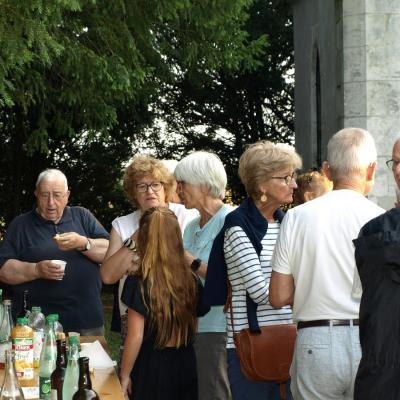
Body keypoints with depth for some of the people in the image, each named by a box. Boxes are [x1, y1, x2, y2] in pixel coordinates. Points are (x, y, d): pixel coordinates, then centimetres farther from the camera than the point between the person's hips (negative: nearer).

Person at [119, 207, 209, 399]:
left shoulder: (139, 284, -15)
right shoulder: (192, 280, -2)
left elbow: (135, 337, -14)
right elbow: (196, 320, 7)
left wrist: (124, 375, -6)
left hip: (151, 369, -4)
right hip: (185, 366, 4)